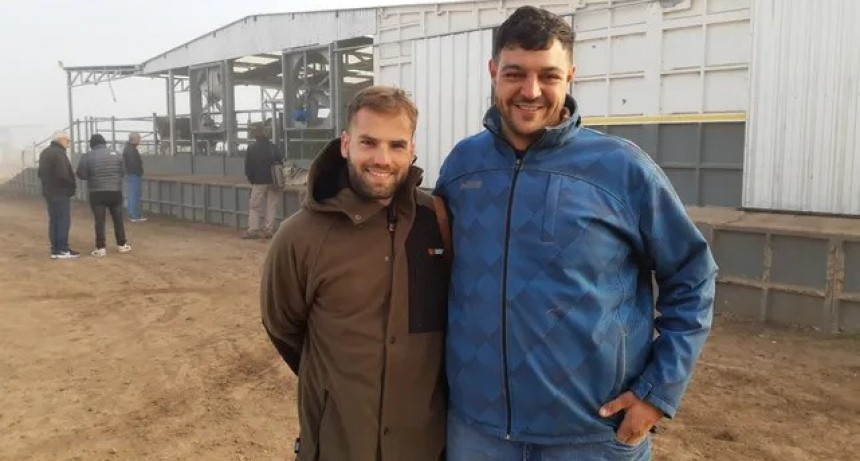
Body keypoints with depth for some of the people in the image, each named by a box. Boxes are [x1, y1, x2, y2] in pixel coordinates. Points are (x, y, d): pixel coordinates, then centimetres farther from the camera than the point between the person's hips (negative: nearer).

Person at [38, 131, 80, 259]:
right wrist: (72, 185, -10)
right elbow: (62, 174, -24)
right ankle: (63, 250, -3)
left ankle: (55, 250, 13)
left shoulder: (45, 152, 16)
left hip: (49, 191, 9)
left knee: (53, 221, 10)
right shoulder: (59, 153, -16)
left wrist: (49, 183, 16)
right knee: (63, 221, -5)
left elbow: (41, 173, 19)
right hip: (61, 192, -9)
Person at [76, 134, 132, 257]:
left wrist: (93, 176, 14)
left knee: (100, 221, 1)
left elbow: (81, 174, -4)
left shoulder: (88, 156, -3)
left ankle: (100, 248, 0)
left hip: (97, 193, -2)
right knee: (118, 219, 11)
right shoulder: (115, 154, 4)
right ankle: (122, 245, 17)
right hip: (115, 191, 2)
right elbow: (123, 172, 7)